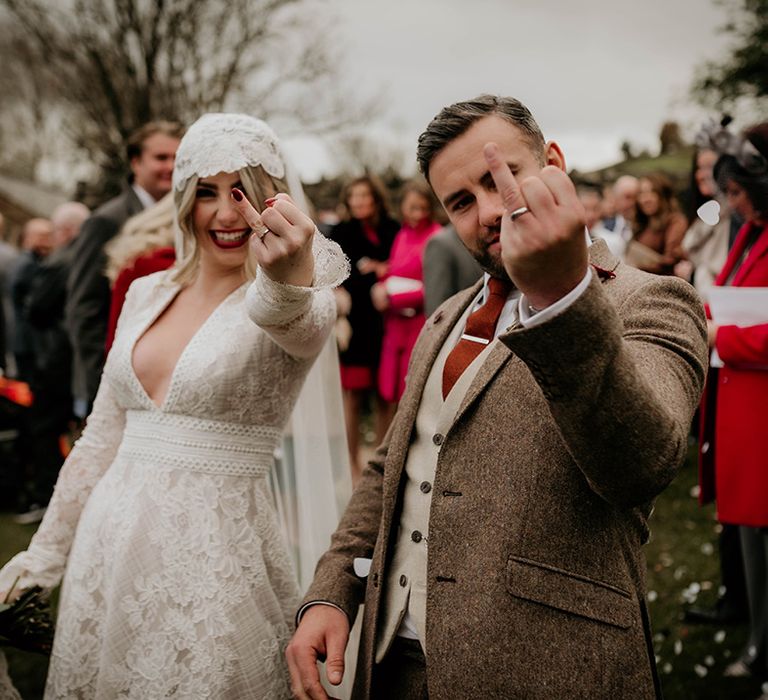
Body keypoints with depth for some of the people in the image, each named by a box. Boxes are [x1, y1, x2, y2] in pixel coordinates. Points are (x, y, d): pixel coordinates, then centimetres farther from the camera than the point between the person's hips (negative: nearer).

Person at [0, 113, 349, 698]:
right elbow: (102, 438, 13)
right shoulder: (147, 294, 8)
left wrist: (289, 281, -56)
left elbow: (301, 328, -34)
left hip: (215, 553, -5)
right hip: (108, 545, 5)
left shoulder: (306, 301, -8)